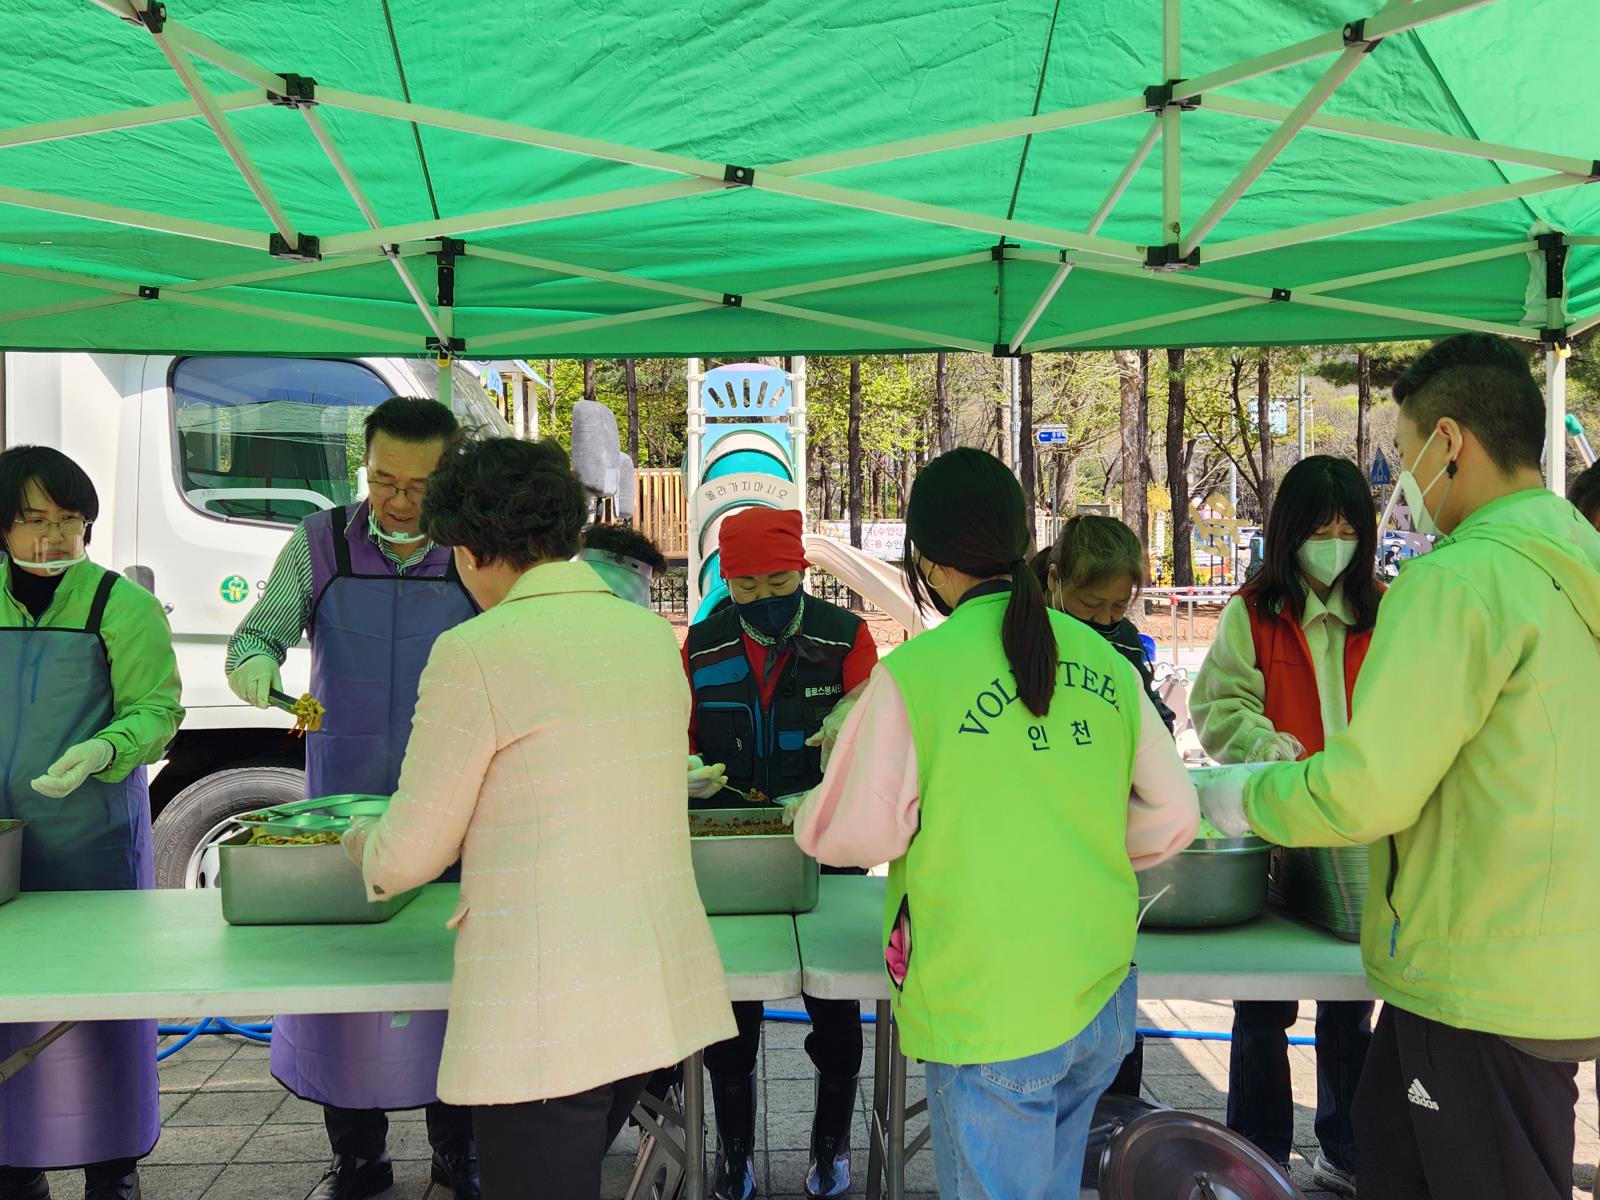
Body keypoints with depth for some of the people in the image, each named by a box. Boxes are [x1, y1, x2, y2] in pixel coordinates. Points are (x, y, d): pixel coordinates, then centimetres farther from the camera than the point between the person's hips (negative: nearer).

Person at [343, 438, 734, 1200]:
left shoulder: (476, 653, -14)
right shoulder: (655, 635, 5)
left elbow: (413, 854, -7)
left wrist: (363, 846, 16)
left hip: (546, 1015, -7)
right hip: (663, 995, 7)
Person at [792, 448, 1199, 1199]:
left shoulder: (914, 673, -17)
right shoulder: (1100, 659, -1)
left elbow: (851, 836, -9)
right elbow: (1172, 817, 4)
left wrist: (808, 809, 11)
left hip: (990, 1017, -5)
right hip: (1104, 998, 5)